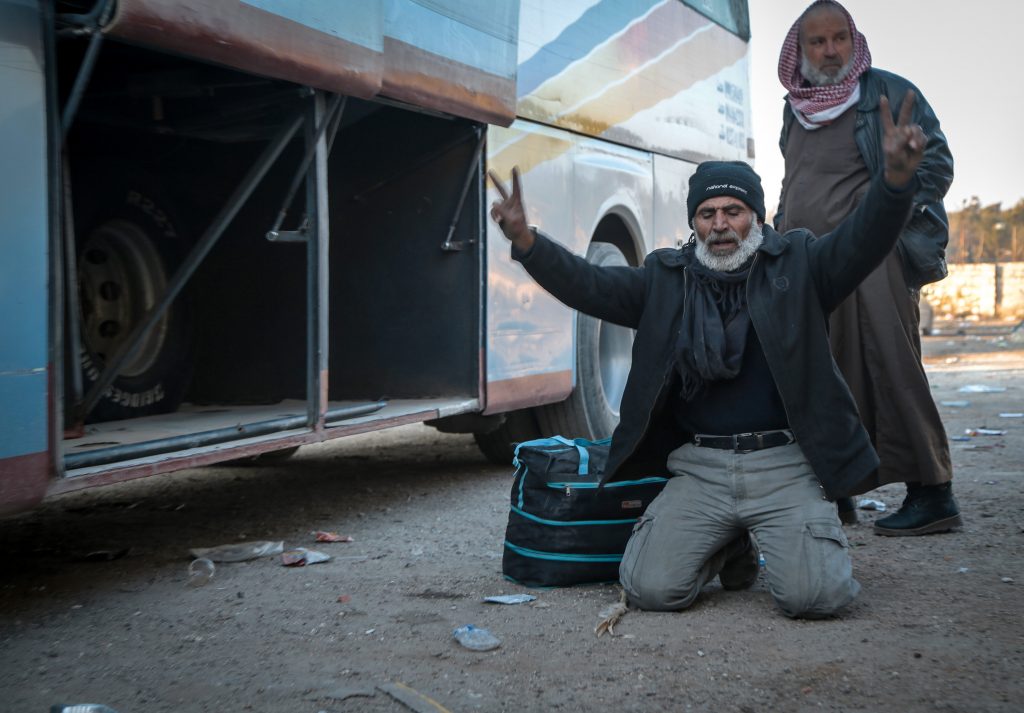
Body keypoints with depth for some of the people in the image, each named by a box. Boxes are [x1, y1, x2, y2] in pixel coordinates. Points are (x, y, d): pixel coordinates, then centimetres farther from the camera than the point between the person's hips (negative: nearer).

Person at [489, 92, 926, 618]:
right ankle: (729, 546, 17)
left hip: (785, 466, -2)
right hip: (699, 470, 2)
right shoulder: (666, 278, 11)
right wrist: (525, 240, -15)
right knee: (651, 588, -15)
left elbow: (863, 242, -10)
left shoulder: (795, 264, 6)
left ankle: (765, 537, 14)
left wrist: (896, 175, -30)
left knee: (813, 594, -22)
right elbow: (588, 285, 2)